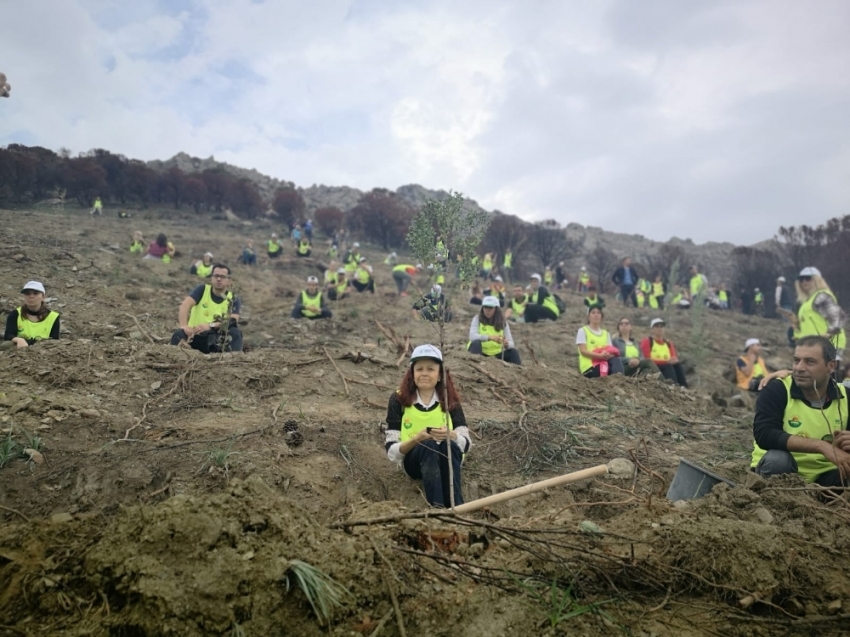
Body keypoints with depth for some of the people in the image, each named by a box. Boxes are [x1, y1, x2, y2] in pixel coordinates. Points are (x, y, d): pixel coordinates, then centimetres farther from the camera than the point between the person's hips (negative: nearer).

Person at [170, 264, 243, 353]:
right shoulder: (203, 290, 4)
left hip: (217, 340, 0)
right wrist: (184, 326, -33)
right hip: (195, 336, 0)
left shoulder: (233, 300, 3)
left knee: (235, 332, -27)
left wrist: (211, 325, -33)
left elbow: (233, 321, -15)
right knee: (179, 335, -31)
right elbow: (185, 305, -12)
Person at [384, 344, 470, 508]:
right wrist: (416, 439, -29)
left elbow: (466, 443, -9)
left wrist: (450, 435, -31)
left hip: (446, 459, 1)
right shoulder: (399, 399, -5)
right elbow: (391, 451, -11)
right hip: (413, 460, -1)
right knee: (428, 446, -34)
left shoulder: (449, 399, -1)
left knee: (448, 445, -32)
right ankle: (437, 508, -42)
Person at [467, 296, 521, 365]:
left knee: (513, 352, -19)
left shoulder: (502, 322, -2)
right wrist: (489, 337, -42)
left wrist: (507, 344, -36)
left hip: (496, 354, 3)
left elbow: (511, 343, -10)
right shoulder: (477, 319, -8)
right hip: (480, 353, -2)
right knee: (476, 343, -31)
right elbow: (472, 336, -26)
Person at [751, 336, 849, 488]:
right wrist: (822, 446, -33)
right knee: (777, 458, -35)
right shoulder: (776, 391, -14)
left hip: (824, 476, 3)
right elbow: (764, 434, -29)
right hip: (777, 469, -3)